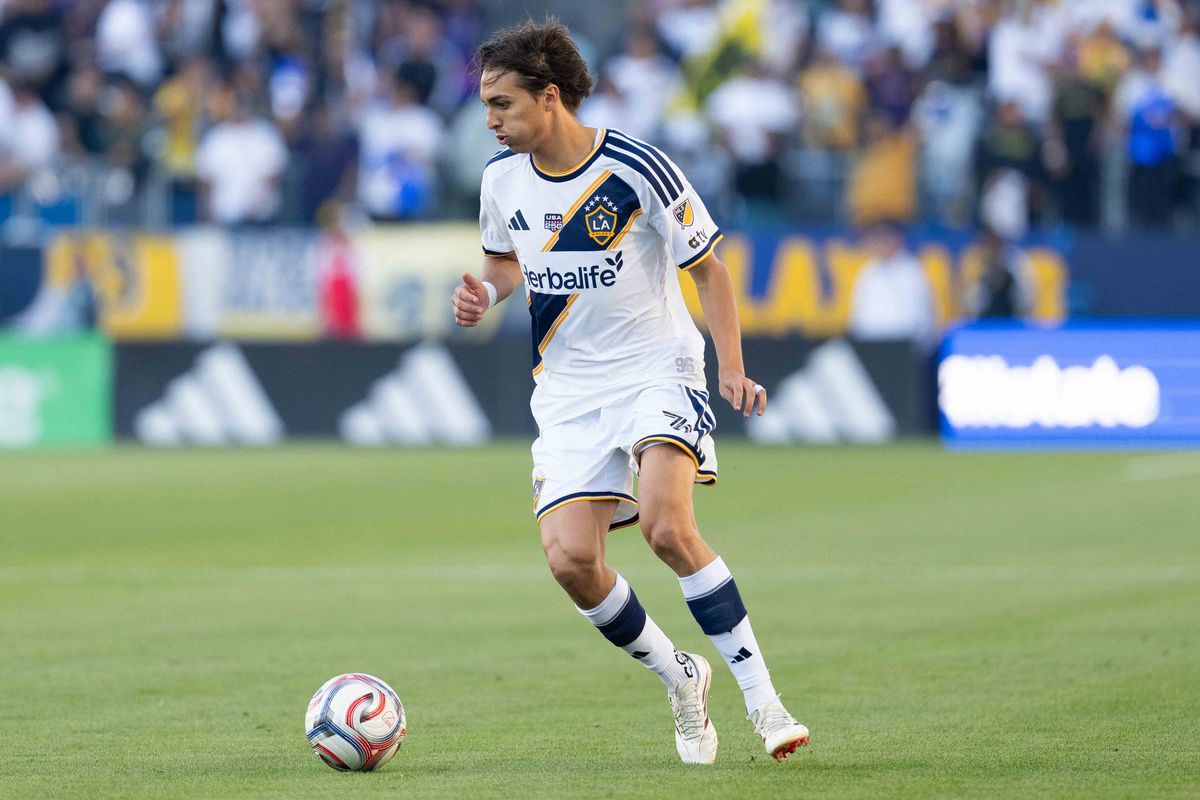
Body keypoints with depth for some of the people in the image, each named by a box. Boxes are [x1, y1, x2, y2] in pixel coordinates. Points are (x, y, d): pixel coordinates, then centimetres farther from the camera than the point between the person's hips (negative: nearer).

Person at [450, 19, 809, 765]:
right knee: (570, 558, -12)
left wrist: (733, 367, -14)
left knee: (667, 525, -27)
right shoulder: (503, 177, 0)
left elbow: (708, 267, -4)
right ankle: (680, 678, 13)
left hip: (657, 367, -5)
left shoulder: (638, 170, -15)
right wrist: (486, 292, -3)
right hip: (568, 388, 5)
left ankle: (762, 698, -18)